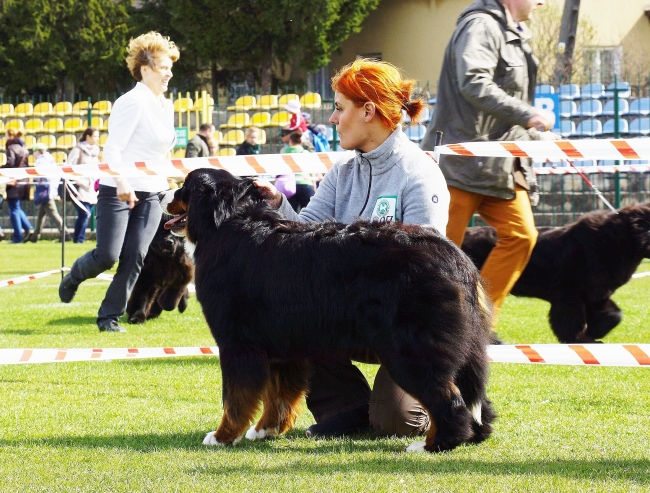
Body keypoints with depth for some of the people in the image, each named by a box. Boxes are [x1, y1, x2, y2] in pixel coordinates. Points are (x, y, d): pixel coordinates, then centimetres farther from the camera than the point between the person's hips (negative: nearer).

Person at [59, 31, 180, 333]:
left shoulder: (166, 106, 14)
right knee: (107, 256, -10)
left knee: (135, 257, -3)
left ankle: (110, 316, 5)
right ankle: (74, 277, 22)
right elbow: (112, 149, -18)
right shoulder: (134, 102, -12)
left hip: (150, 194, 7)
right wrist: (121, 182, -30)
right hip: (119, 191, -7)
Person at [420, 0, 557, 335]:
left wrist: (538, 137, 22)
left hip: (500, 164, 9)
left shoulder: (512, 34, 20)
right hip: (463, 161, -9)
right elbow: (475, 85, -28)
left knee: (521, 235, -3)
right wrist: (527, 116, -27)